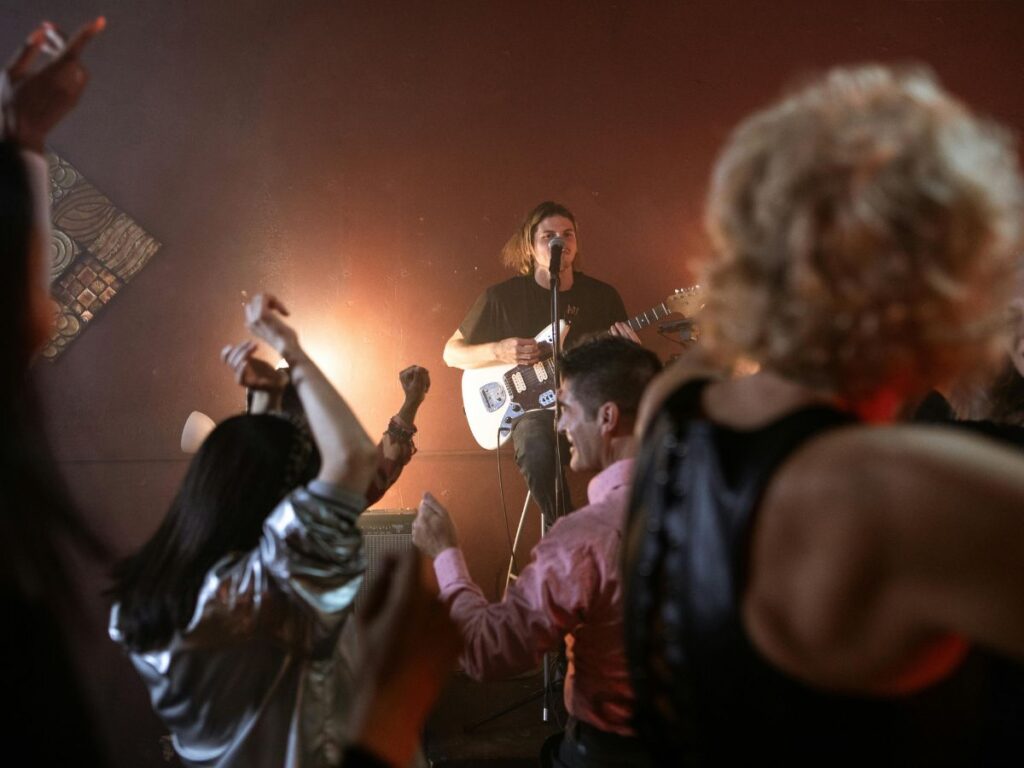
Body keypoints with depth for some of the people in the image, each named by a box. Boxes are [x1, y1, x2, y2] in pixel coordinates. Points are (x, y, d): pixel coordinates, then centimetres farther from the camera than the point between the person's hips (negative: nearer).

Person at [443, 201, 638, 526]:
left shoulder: (603, 295, 9)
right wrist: (498, 351, -10)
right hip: (533, 407, -2)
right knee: (537, 453, -38)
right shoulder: (502, 297, 2)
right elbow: (452, 353, 9)